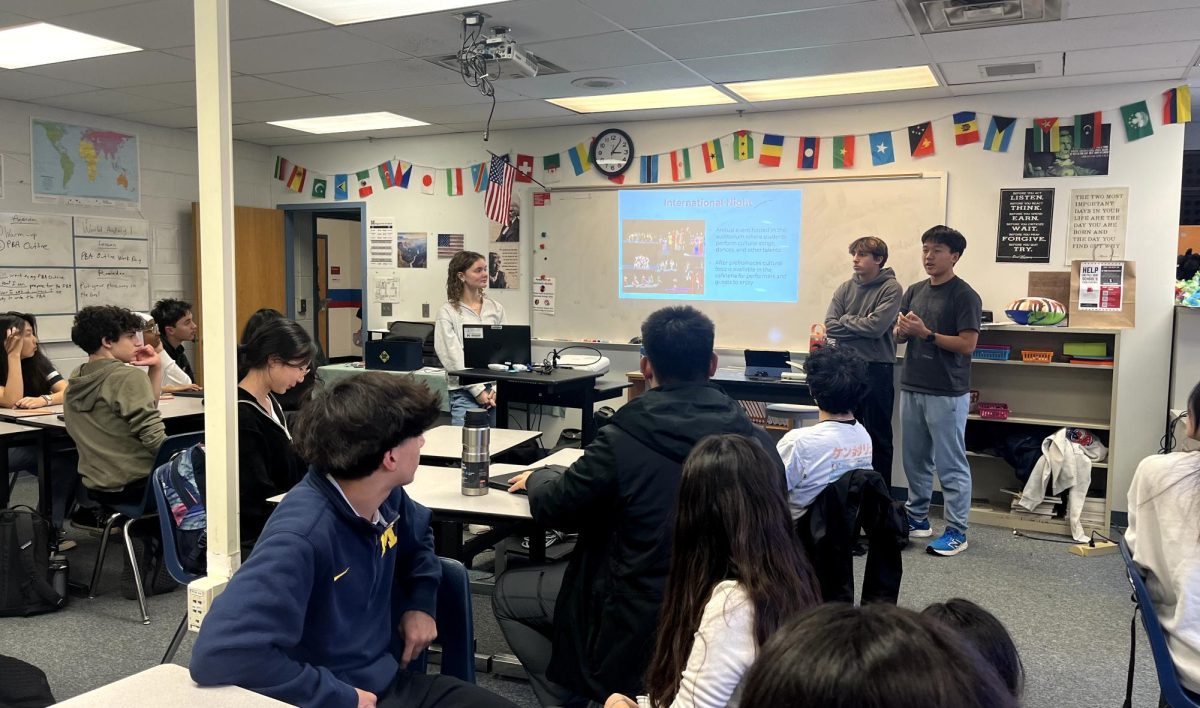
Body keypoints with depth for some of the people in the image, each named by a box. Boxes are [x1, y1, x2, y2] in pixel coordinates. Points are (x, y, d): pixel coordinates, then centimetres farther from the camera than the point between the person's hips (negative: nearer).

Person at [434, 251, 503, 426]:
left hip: (494, 391, 4)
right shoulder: (447, 313, -2)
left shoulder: (496, 308, 11)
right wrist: (478, 391, -12)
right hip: (465, 393, -4)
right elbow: (455, 359, -7)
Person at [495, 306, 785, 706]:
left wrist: (537, 479, 16)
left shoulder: (625, 439, -21)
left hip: (641, 618, -5)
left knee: (507, 593, 16)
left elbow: (552, 510, -7)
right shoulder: (758, 441, -8)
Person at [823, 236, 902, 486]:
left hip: (877, 370, -5)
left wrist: (845, 320, -4)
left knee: (878, 437, 5)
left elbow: (877, 326, -18)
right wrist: (862, 326, -11)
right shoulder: (845, 288, 8)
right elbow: (829, 327, -1)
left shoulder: (891, 289, -6)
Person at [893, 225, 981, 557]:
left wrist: (926, 333, -20)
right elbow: (897, 337, 13)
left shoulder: (964, 296, -8)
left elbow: (967, 344, -14)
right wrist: (902, 330, -9)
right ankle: (917, 518, 28)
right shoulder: (914, 291, 12)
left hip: (946, 393, -7)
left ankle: (957, 532, 8)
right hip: (911, 388, 7)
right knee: (915, 460, 15)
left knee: (951, 465, 0)